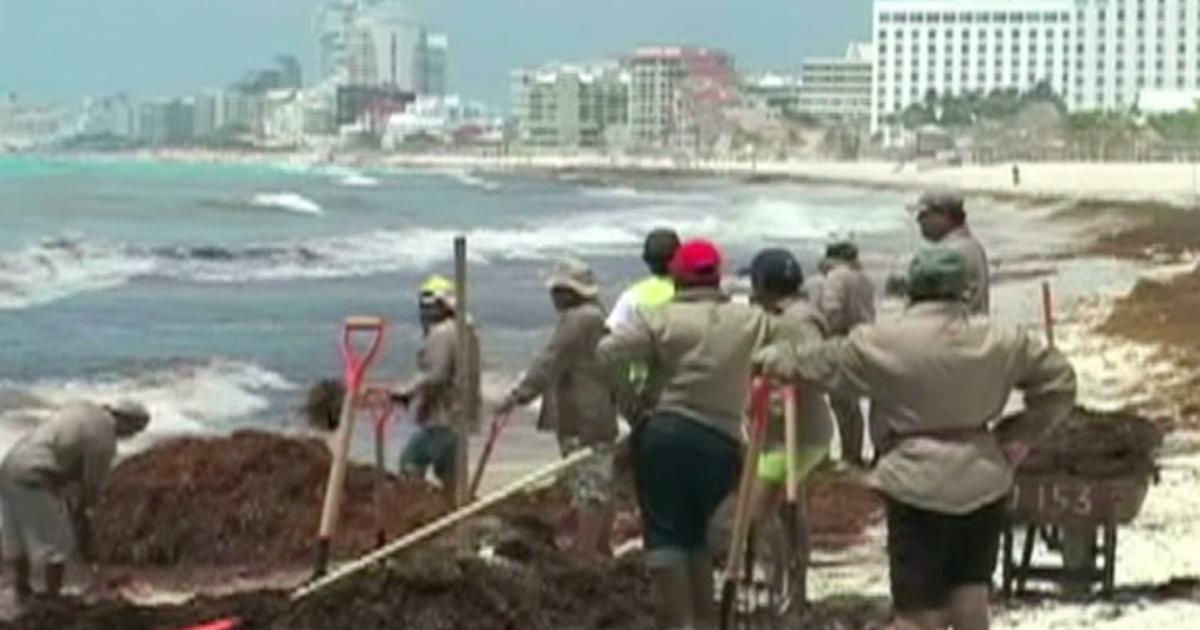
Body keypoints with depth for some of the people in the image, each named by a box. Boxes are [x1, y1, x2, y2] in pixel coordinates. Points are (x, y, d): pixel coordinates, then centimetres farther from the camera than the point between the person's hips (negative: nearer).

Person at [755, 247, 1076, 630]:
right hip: (984, 483, 4)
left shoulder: (883, 343, -9)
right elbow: (1059, 380, 10)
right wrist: (1021, 435, 11)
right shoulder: (998, 340, 3)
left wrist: (770, 358, 21)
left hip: (918, 485, -4)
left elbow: (817, 362, 3)